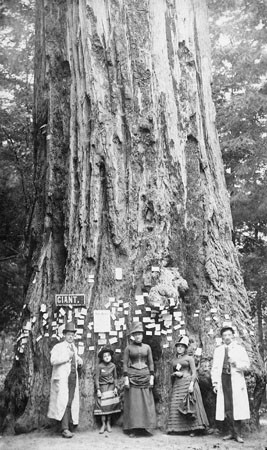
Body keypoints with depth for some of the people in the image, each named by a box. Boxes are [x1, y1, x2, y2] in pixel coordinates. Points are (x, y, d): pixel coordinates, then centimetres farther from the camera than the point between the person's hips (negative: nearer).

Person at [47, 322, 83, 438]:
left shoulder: (74, 348, 19)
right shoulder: (58, 347, -1)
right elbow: (53, 360, -16)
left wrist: (79, 360, 16)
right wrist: (67, 357, -23)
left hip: (73, 378, 7)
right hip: (62, 378, -7)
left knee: (71, 402, 5)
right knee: (64, 402, -14)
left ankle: (68, 425, 12)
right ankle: (65, 429, -15)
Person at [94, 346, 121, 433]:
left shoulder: (113, 366, 0)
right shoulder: (100, 366, -9)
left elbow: (115, 378, 9)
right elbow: (97, 378, -5)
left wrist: (116, 387, 3)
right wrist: (98, 390, -9)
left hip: (111, 387, 2)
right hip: (103, 387, -2)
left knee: (110, 405, 2)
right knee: (103, 406, -3)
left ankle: (108, 424, 16)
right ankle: (103, 424, 7)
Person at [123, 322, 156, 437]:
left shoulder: (147, 347, 8)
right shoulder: (128, 348, 2)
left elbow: (151, 363, 9)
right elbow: (125, 364, 0)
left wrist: (151, 378, 2)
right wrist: (126, 379, -8)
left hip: (145, 376, 2)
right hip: (132, 377, -2)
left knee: (146, 402, 0)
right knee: (132, 403, -2)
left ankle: (146, 427, 8)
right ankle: (132, 429, 4)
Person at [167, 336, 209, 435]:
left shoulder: (189, 358, 5)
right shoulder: (174, 361, 18)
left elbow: (194, 373, -3)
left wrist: (191, 385, -16)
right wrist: (175, 373, -1)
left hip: (188, 382, -4)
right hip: (177, 385, 4)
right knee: (176, 406, -4)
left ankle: (192, 429, -5)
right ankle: (178, 428, 0)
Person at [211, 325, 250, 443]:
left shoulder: (239, 348, 10)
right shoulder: (218, 350, 15)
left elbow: (246, 365, 4)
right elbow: (215, 368, 12)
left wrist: (236, 363, -14)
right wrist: (215, 383, 3)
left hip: (236, 381, -2)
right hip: (223, 379, 2)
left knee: (237, 406, -7)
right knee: (226, 407, 1)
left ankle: (237, 433, 0)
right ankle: (232, 432, 11)